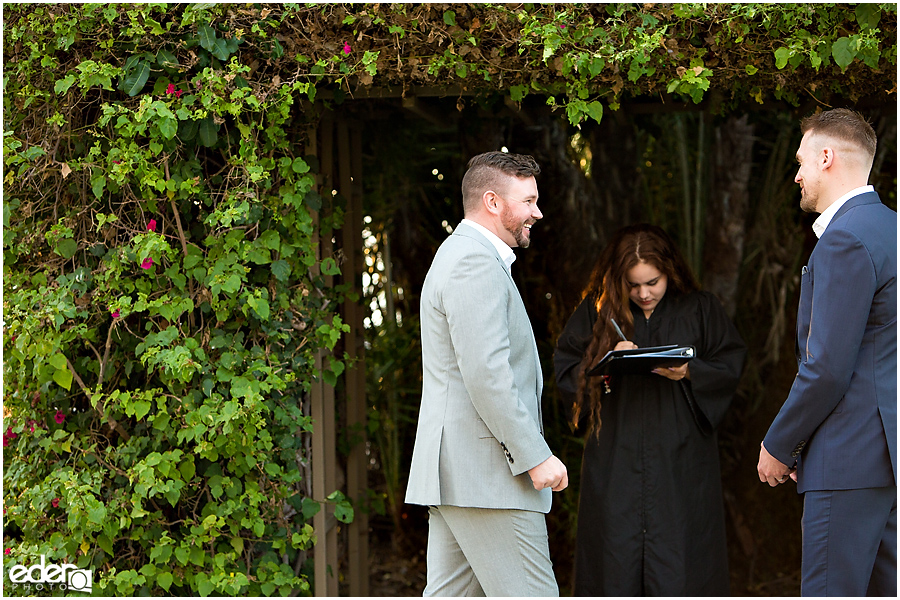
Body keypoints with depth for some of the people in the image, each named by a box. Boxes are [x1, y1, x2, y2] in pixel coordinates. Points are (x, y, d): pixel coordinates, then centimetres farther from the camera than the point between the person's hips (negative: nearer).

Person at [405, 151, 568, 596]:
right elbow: (486, 375, -22)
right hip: (487, 477, -11)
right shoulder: (476, 263, -13)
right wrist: (536, 456, -19)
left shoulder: (460, 255, 23)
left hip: (453, 473, 11)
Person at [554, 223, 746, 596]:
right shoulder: (596, 312, 7)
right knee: (616, 561, -1)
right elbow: (565, 371, 6)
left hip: (680, 457, -1)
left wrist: (689, 372, -14)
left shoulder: (700, 310, 5)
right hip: (614, 463, 1)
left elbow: (730, 366, 4)